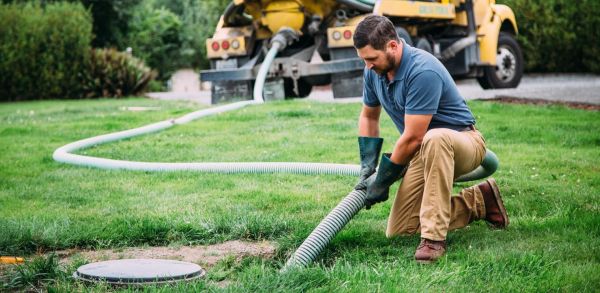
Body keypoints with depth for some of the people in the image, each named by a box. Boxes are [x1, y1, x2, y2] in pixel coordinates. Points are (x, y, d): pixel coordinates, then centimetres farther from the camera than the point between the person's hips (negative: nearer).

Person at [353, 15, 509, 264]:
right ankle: (477, 201, 12)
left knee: (434, 139, -44)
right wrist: (367, 168, 6)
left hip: (462, 142, -8)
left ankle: (434, 237, -35)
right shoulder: (374, 71, -3)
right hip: (425, 151, 8)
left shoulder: (423, 71, -29)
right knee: (397, 231, -2)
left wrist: (382, 181, -16)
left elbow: (413, 138, -27)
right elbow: (369, 117, 15)